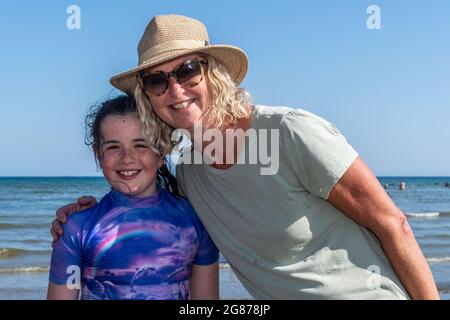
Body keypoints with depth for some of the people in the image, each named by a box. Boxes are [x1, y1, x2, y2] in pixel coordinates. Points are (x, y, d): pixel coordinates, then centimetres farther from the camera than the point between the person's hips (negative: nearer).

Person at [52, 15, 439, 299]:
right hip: (277, 294, 6)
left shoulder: (292, 132, -19)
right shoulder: (187, 175, -1)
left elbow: (391, 223, -14)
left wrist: (429, 298, -11)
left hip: (371, 292, -5)